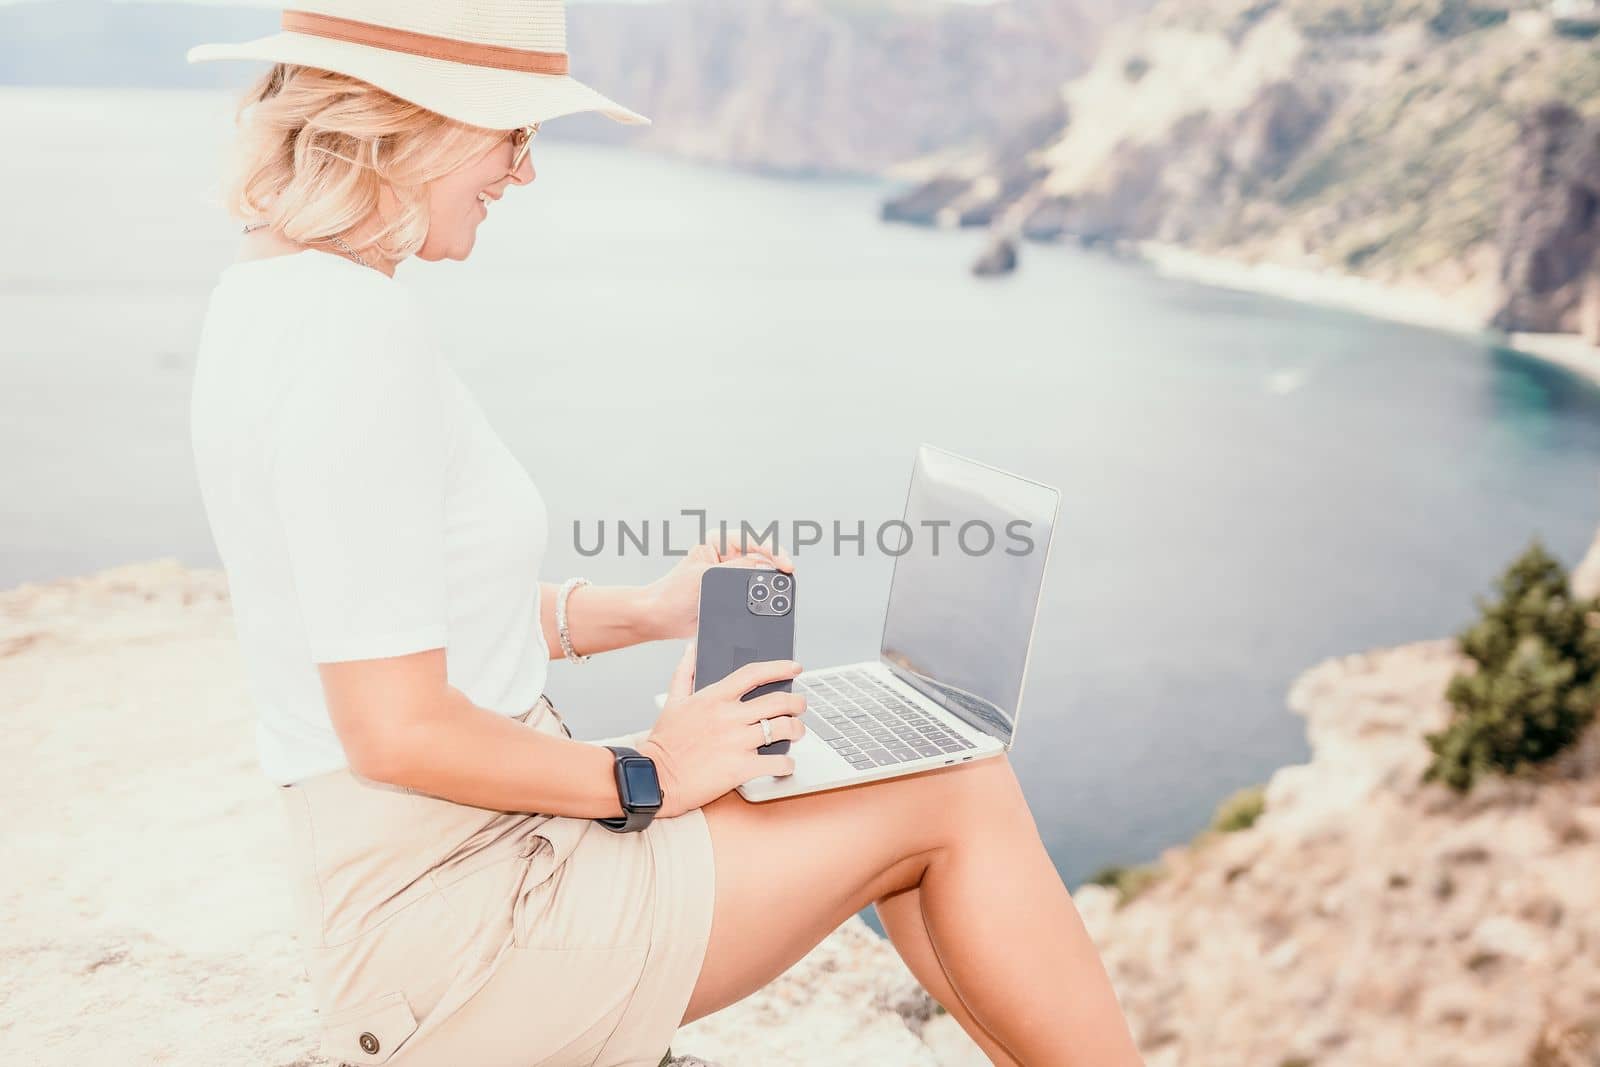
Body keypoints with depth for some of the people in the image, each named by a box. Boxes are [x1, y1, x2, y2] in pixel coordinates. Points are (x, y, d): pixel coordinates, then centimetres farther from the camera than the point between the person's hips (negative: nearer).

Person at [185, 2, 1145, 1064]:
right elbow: (395, 727, -25)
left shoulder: (275, 294, 9)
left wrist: (643, 612, 10)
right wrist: (643, 775, -11)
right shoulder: (351, 332, -23)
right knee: (962, 795, -4)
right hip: (462, 934, -9)